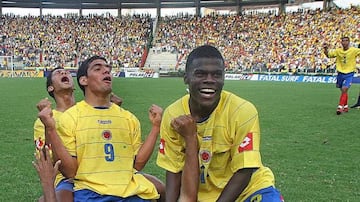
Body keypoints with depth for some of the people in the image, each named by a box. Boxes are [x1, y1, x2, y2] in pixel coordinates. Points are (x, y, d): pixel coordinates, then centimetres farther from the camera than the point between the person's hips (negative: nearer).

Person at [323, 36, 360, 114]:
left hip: (349, 74, -3)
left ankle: (340, 107, -13)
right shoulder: (338, 51, -2)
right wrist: (326, 49, -22)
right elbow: (328, 55, -2)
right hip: (340, 73, 3)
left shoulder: (354, 50, -9)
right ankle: (345, 107, 31)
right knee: (343, 90, 14)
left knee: (344, 89, -17)